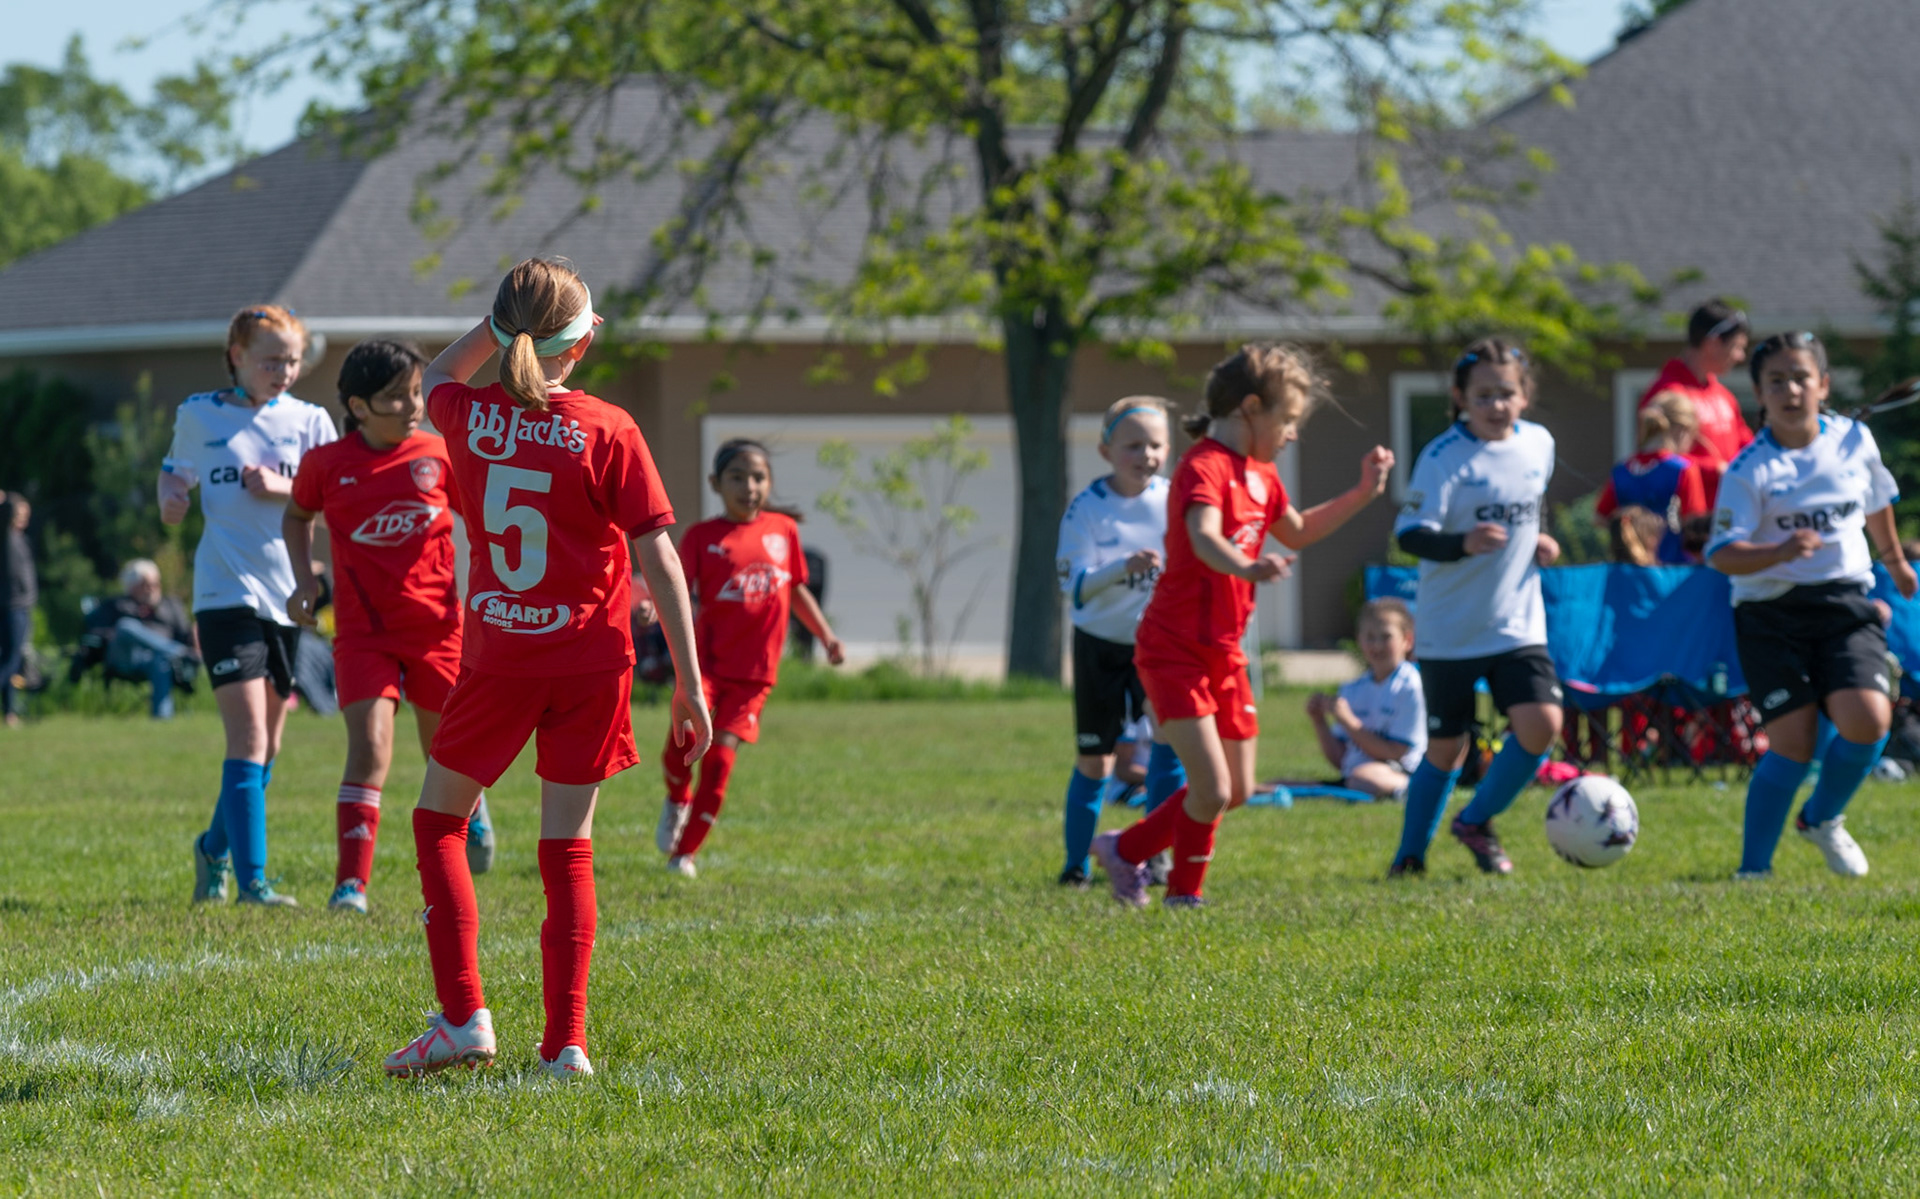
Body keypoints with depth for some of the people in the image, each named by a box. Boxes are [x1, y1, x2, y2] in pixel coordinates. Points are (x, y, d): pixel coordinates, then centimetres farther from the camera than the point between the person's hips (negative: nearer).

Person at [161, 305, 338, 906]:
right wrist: (170, 497, -3)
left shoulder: (309, 421, 6)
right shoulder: (200, 416, 6)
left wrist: (284, 488, -16)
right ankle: (252, 878, -16)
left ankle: (215, 847, 33)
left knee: (268, 745, 11)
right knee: (248, 735, -15)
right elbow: (175, 473, 20)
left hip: (288, 594, 3)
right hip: (225, 591, -3)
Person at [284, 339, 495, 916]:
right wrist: (304, 581, 4)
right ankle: (351, 884, -18)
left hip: (435, 624, 1)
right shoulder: (327, 464, -4)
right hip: (363, 628, -1)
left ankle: (471, 809, 50)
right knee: (370, 745, -17)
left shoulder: (438, 456, -4)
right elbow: (297, 515, 17)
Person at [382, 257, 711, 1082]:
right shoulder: (607, 432, -8)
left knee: (439, 820, 15)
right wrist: (689, 683, -4)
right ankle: (565, 1043, 2)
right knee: (568, 849, 7)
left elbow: (439, 376, 26)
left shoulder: (471, 419, -2)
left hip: (496, 658, 0)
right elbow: (658, 560, -8)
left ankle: (463, 1018, 3)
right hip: (590, 664, 0)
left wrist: (507, 320, 17)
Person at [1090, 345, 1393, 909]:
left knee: (1237, 791, 13)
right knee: (1212, 790, -15)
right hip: (1176, 649, -9)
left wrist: (1362, 493, 22)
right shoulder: (1204, 469, -19)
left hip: (1224, 651, 10)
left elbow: (1297, 531, 30)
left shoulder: (1260, 475, 12)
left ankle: (1125, 851, 28)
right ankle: (1184, 897, 6)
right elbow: (1205, 538, -39)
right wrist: (1247, 568, -59)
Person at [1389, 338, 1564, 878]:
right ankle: (1410, 854, 23)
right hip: (1451, 629, -4)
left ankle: (1477, 822, 9)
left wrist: (1538, 541, 7)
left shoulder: (1539, 444, 4)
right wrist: (1463, 543, -42)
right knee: (1446, 748, 3)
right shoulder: (1444, 457, -15)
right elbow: (1410, 534, -25)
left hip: (1518, 624, 4)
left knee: (1541, 723, -13)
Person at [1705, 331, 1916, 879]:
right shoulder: (1750, 470, -9)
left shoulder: (1854, 440, 4)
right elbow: (1722, 554, -17)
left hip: (1845, 606, 3)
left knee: (1868, 720, -17)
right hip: (1772, 612, -3)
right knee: (1792, 743, -11)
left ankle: (1822, 818, 13)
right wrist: (1779, 553, -35)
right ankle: (1754, 869, 5)